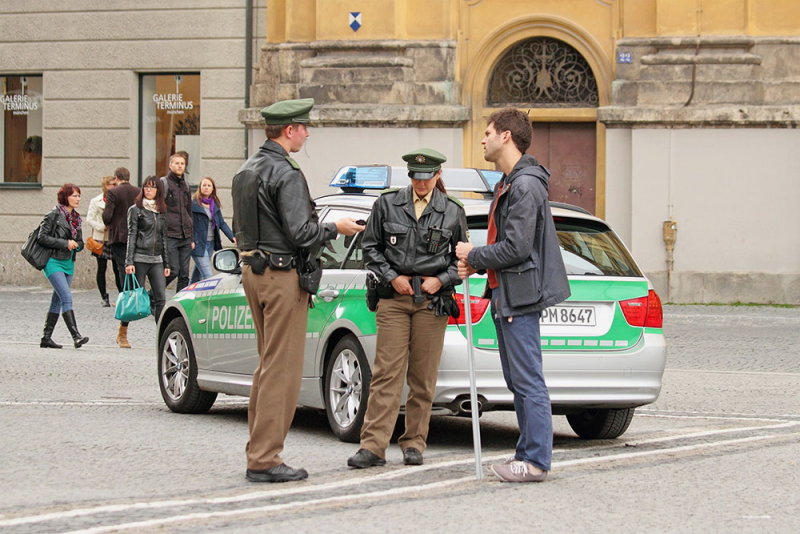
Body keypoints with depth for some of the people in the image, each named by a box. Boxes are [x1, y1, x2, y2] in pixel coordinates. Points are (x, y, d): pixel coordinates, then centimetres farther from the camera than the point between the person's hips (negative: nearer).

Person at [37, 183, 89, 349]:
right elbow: (42, 237, -14)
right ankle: (76, 336, -23)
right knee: (67, 297, -17)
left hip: (68, 263, 8)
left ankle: (46, 337, 16)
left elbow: (80, 242, 19)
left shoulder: (75, 217, 12)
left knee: (58, 300, 10)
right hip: (53, 262, -8)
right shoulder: (54, 215, -9)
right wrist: (64, 243, -16)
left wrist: (75, 245, -5)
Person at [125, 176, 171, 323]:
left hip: (157, 260, 4)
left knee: (161, 299, -5)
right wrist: (129, 262, -11)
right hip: (139, 259, -4)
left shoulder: (162, 211, 15)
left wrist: (166, 264, 13)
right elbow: (131, 236, -3)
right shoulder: (136, 210, 2)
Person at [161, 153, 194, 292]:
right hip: (169, 236, -7)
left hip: (185, 237, 7)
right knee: (173, 270, -12)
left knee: (184, 274, 4)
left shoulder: (185, 185, 19)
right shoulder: (163, 183, -3)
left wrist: (191, 237, 21)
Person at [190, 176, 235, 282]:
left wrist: (232, 237, 0)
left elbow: (222, 223, 13)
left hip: (211, 243, 6)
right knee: (207, 275, -13)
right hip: (198, 244, -6)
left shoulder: (215, 205, 11)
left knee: (198, 273, 16)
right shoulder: (193, 203, -9)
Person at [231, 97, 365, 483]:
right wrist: (336, 229, -5)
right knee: (282, 369, -6)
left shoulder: (246, 170, 12)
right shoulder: (285, 174, -17)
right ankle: (265, 460, -6)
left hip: (253, 271, 10)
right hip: (282, 276, -10)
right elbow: (301, 233, -21)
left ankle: (258, 450, 20)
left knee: (268, 364, 17)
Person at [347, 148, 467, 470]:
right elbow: (370, 247, 10)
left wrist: (441, 280, -2)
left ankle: (414, 444, 12)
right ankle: (373, 446, -9)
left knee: (423, 377, 3)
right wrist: (392, 277, -2)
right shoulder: (387, 205, 5)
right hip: (394, 298, 0)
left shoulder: (452, 212, 6)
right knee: (386, 373, -6)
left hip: (432, 300, 0)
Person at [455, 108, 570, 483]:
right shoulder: (508, 184, 19)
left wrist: (473, 255, -8)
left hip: (520, 296, -11)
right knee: (518, 381, 13)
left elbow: (516, 248, -22)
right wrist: (476, 265, 7)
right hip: (505, 295, 11)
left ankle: (535, 461, -6)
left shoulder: (525, 186, -16)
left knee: (528, 381, -8)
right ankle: (528, 453, 18)